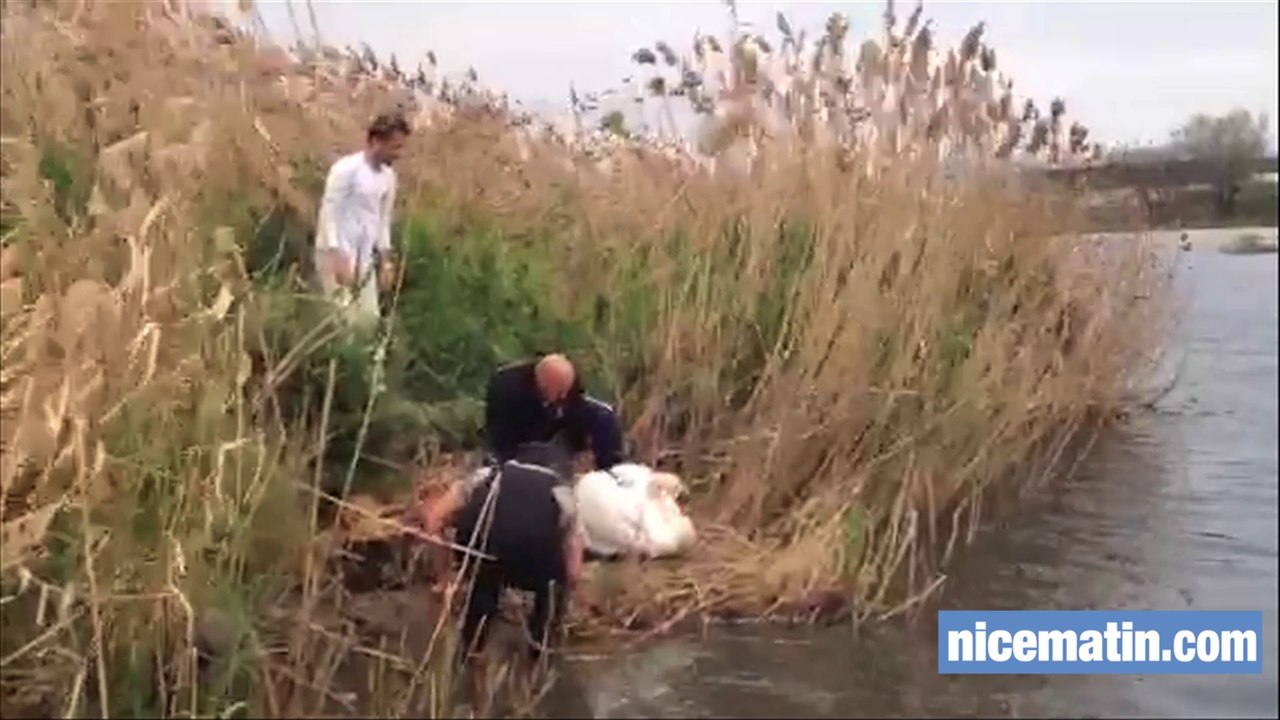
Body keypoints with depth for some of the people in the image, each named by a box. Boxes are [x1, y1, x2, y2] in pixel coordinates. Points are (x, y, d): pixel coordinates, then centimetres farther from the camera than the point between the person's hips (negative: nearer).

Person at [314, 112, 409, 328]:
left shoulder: (388, 176, 8)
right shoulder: (346, 169, -15)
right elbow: (328, 214, -16)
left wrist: (386, 260, 14)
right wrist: (338, 258, -22)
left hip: (364, 259, 8)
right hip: (336, 255, -8)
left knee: (369, 318, 7)